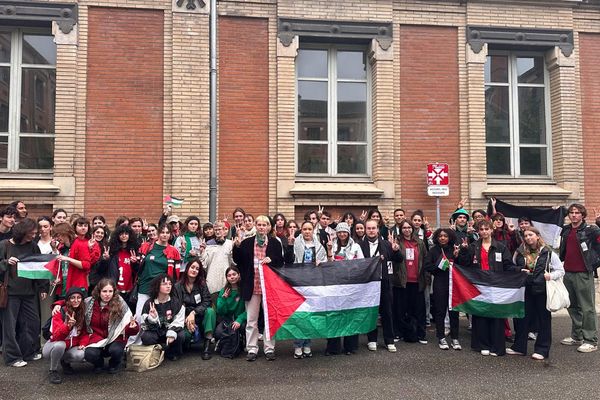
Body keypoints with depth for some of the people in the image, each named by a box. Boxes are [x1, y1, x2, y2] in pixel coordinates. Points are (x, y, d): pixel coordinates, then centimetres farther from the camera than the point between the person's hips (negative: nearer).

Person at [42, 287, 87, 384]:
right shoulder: (59, 313, -17)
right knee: (60, 345, -37)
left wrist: (83, 344, -16)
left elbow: (85, 333, 5)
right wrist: (67, 326, -44)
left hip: (71, 347, 3)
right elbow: (56, 337, -26)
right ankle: (53, 371, -11)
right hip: (54, 346, -3)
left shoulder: (83, 314, -5)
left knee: (80, 355, -29)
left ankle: (65, 361, 8)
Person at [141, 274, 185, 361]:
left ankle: (173, 352, 0)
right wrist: (152, 318, -31)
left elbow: (179, 321, -10)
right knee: (145, 338, -32)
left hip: (170, 331, 1)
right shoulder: (149, 303, -6)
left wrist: (172, 333, -27)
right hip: (154, 332, -1)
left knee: (180, 336, -30)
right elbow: (145, 324, -9)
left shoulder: (176, 302, -4)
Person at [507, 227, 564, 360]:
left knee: (543, 319, 6)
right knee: (522, 317, 8)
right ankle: (519, 347, 19)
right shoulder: (521, 253, 8)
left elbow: (561, 271, 0)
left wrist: (550, 276, -17)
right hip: (525, 289, 4)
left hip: (542, 289, -4)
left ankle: (542, 349, 16)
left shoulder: (548, 253, -3)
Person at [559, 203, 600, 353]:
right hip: (568, 273, 7)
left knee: (587, 308, -3)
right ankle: (577, 336, 25)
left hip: (583, 274, -7)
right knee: (572, 306, 14)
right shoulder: (565, 230, 12)